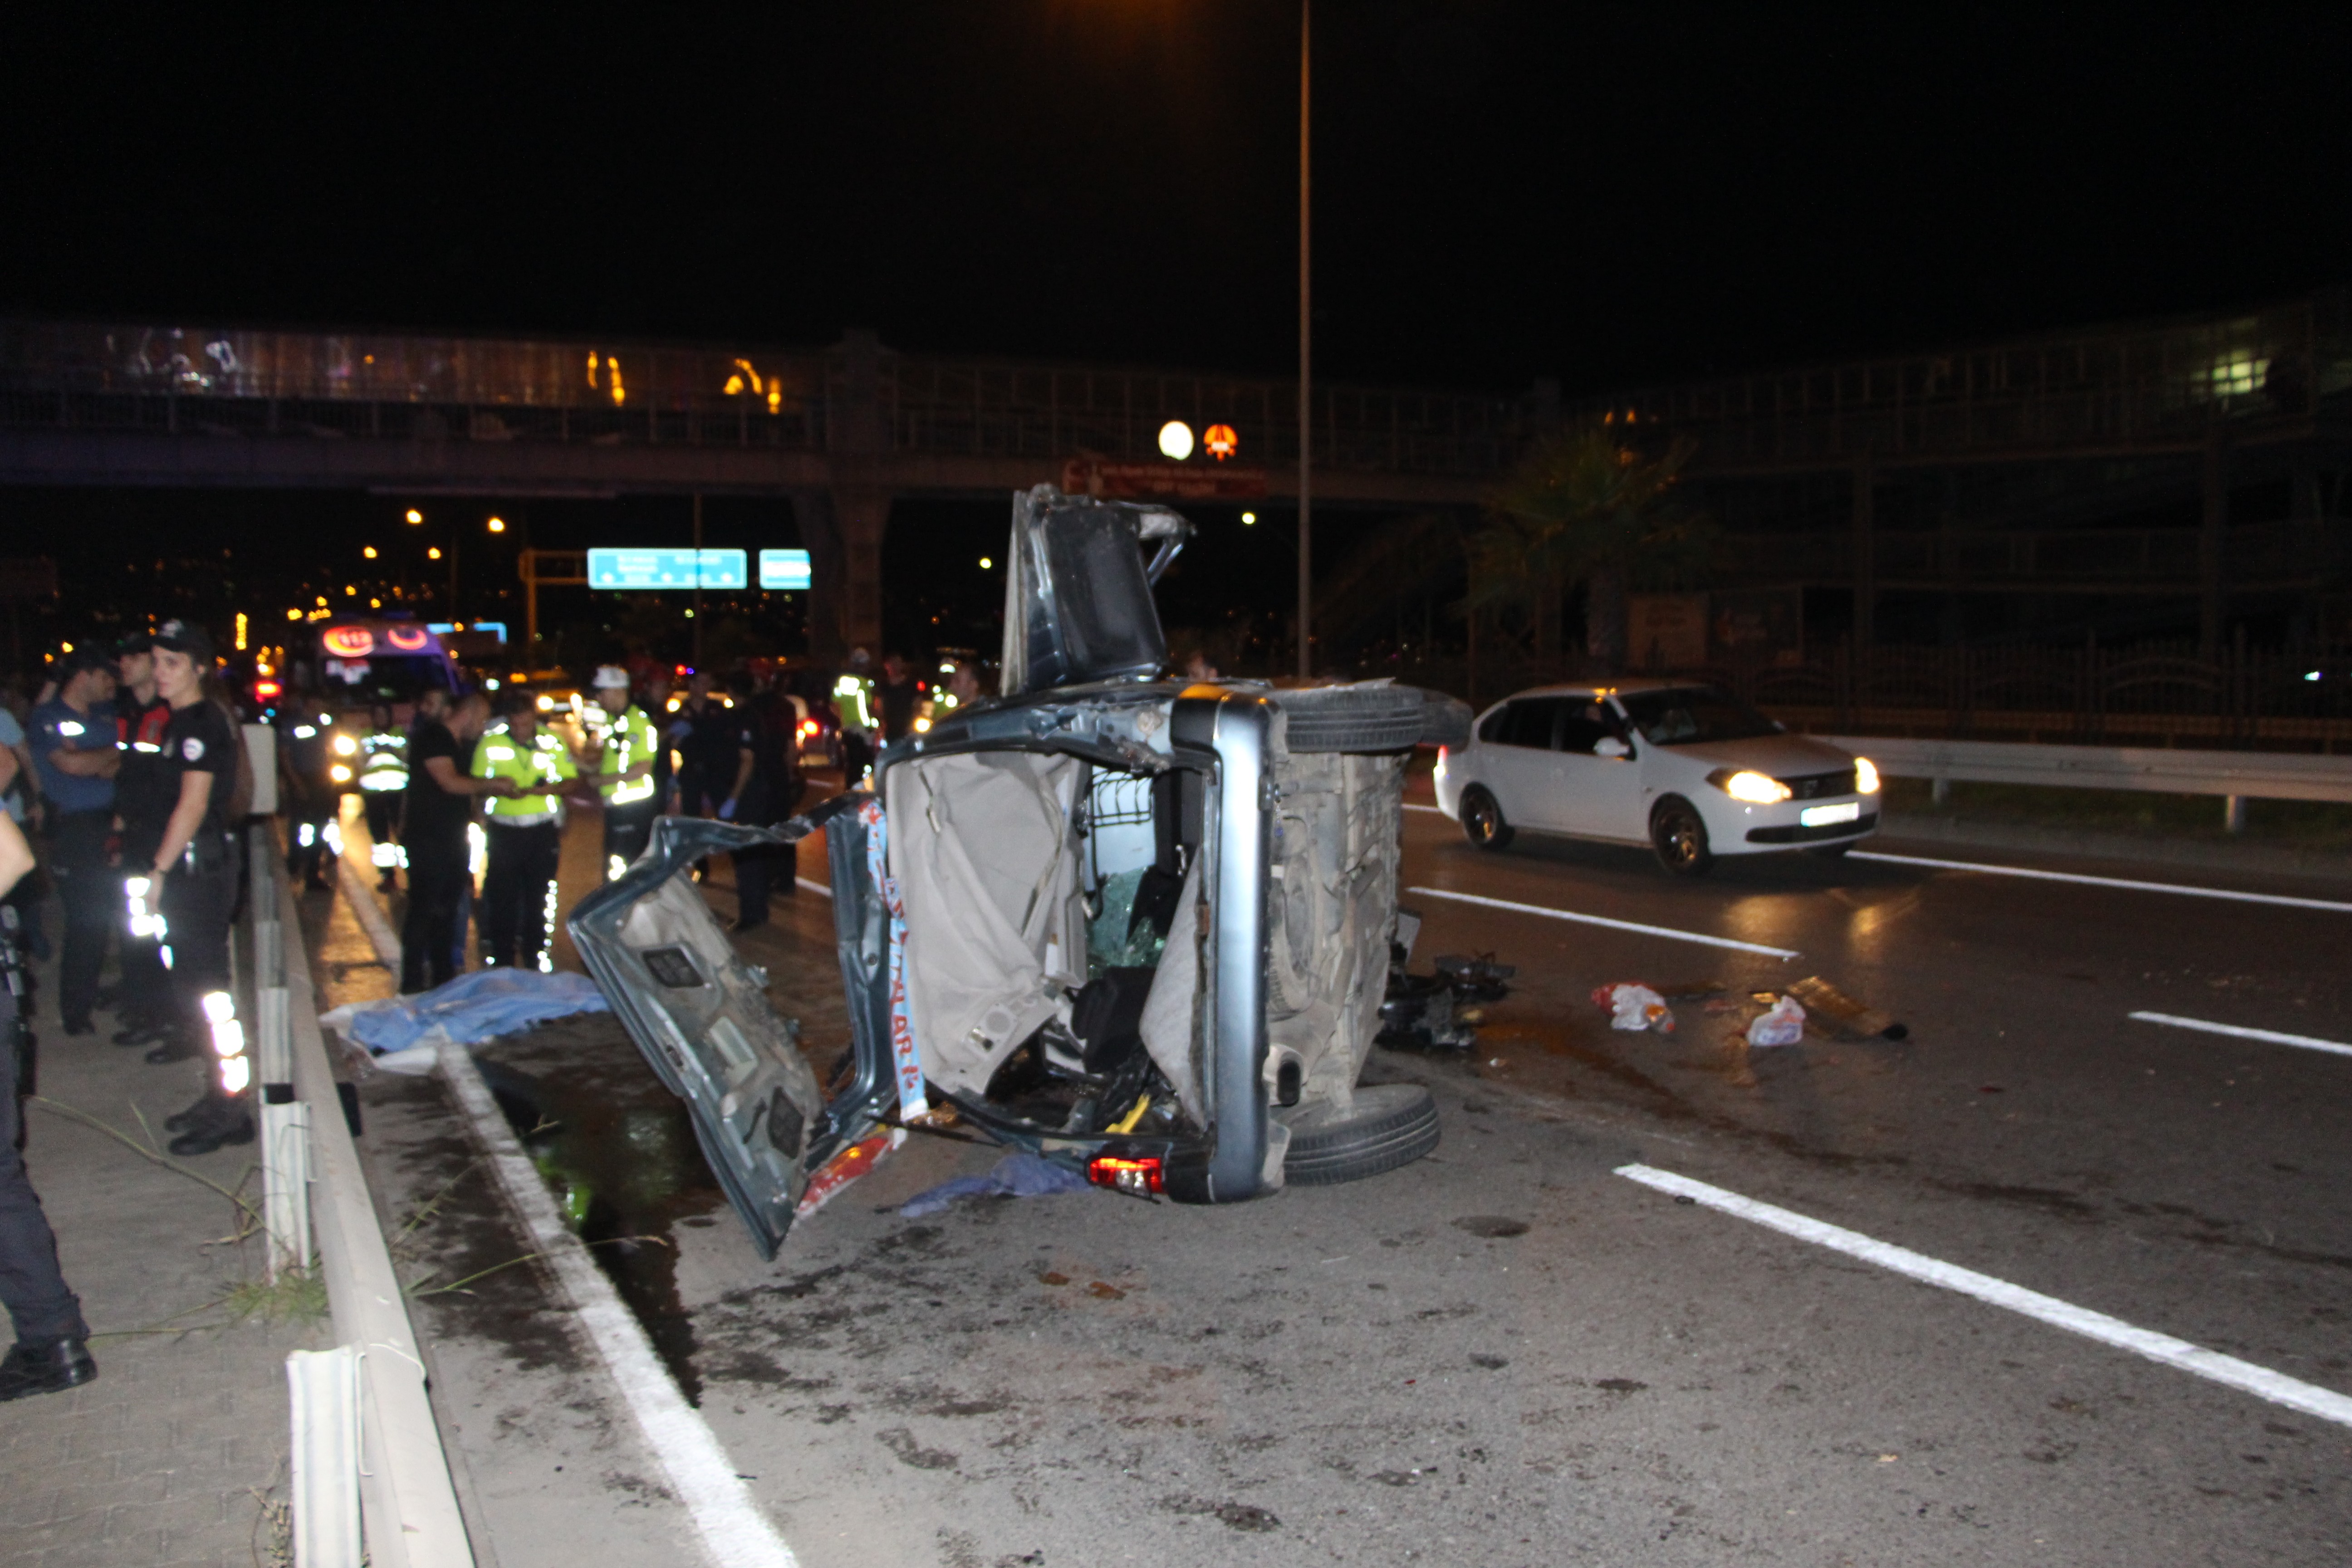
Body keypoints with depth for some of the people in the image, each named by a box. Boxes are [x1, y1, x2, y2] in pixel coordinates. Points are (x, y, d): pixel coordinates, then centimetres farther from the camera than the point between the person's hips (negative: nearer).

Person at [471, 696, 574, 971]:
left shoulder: (552, 743, 1)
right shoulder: (491, 743, -1)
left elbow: (572, 780, 8)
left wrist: (553, 788, -14)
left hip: (543, 832, 1)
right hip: (504, 832, -1)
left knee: (538, 897, 6)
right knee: (503, 898, -3)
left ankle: (534, 962, 18)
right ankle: (501, 964, 7)